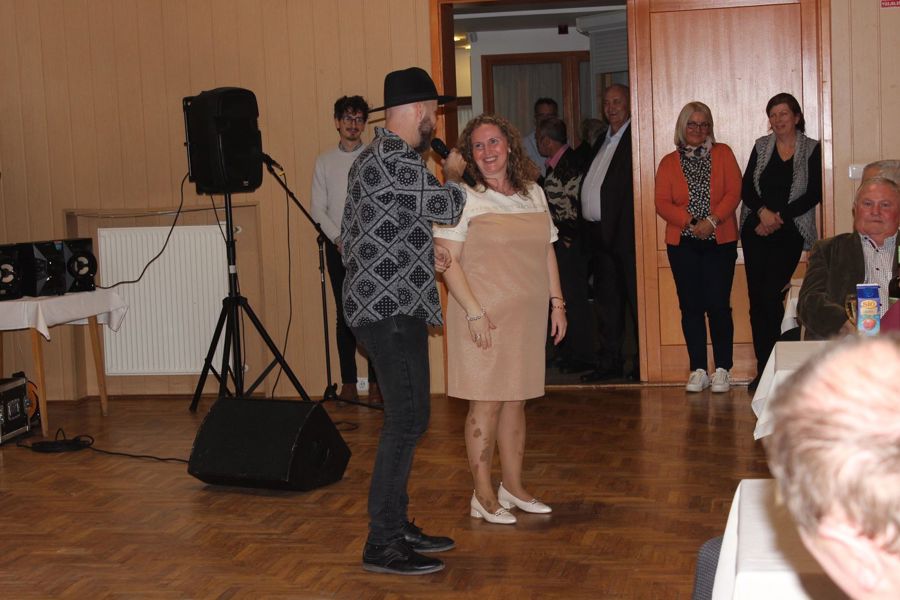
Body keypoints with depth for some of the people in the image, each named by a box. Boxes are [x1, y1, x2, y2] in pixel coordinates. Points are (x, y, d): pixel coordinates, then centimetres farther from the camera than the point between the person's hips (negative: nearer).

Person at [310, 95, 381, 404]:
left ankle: (376, 383, -2)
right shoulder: (325, 161, 10)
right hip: (338, 247, 2)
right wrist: (339, 239, -6)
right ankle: (348, 382, 5)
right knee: (345, 314, 1)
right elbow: (318, 208, 7)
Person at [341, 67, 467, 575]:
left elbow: (350, 234, 22)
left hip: (378, 303, 11)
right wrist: (454, 174, 10)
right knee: (408, 420, -9)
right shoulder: (398, 160, -17)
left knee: (406, 418, 13)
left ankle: (396, 525, 20)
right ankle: (383, 543, -5)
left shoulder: (373, 156, 17)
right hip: (393, 309, -11)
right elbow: (448, 208, -10)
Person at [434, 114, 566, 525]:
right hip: (483, 316, -5)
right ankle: (483, 495, 7)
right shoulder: (463, 198, -6)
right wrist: (473, 309, -18)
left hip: (527, 314, 6)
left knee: (516, 399, 11)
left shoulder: (533, 194, 12)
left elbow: (547, 251, 18)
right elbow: (447, 260, -11)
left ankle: (513, 486, 23)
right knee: (486, 402, -2)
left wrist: (556, 301, 12)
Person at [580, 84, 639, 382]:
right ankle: (610, 361, 19)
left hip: (625, 232, -8)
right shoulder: (602, 140, 20)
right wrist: (589, 230, 10)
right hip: (600, 232, 8)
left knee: (636, 297, -1)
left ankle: (644, 361, 6)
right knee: (607, 299, 12)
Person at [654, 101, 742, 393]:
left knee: (718, 304, -5)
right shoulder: (669, 163, 8)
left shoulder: (723, 154, 7)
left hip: (720, 241, -1)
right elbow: (662, 203, -1)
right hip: (682, 243, 1)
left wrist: (712, 221, -15)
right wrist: (691, 223, -15)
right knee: (691, 306, 3)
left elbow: (734, 192, -2)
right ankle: (698, 370, 10)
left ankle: (722, 370, 4)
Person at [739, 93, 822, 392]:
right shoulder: (761, 146, 11)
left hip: (789, 232, -3)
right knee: (757, 298, 0)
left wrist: (779, 217, -11)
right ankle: (763, 370, 6)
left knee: (771, 296, -12)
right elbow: (746, 189, 5)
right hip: (756, 230, 3)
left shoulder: (811, 149, 3)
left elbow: (814, 194, -4)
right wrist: (763, 211, -13)